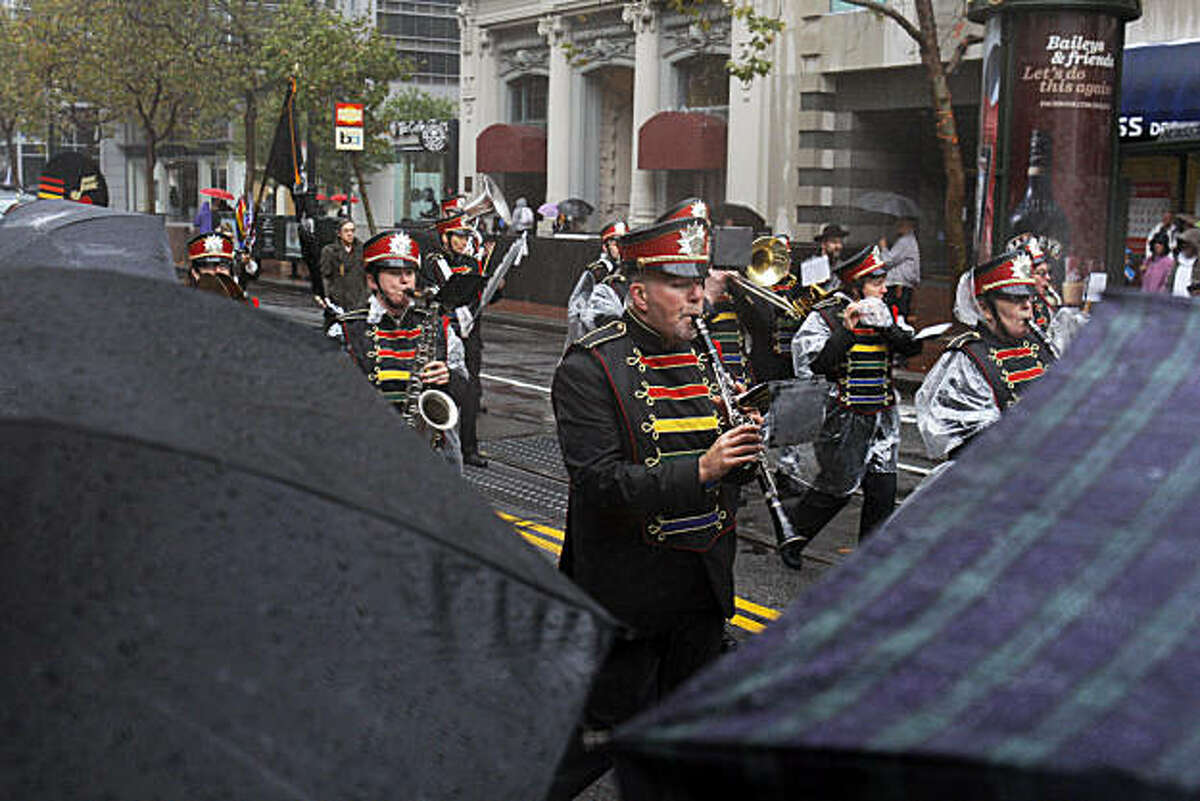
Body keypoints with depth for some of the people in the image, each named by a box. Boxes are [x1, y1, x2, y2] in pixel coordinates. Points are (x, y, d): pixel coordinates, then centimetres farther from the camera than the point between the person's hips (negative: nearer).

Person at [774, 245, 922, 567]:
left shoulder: (887, 313, 9)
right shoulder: (825, 316, -8)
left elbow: (913, 348, -3)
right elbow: (817, 364, -19)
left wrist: (886, 325, -17)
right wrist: (848, 329, -24)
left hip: (882, 418, 5)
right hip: (843, 418, -5)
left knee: (883, 490, 3)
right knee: (837, 488, 1)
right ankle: (792, 537, 23)